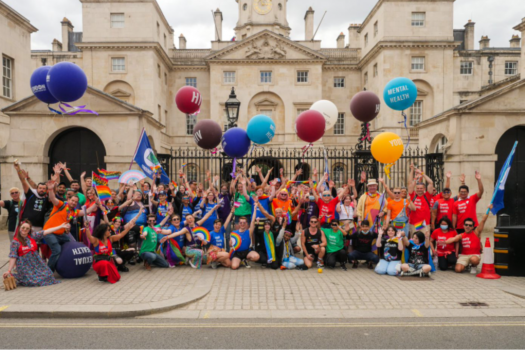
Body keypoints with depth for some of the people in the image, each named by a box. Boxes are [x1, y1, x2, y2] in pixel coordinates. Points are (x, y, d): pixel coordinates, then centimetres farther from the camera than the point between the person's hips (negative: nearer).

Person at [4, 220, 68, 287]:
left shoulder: (33, 236, 2)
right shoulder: (15, 242, -6)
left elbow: (45, 232, -3)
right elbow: (13, 257, -7)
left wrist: (61, 226, -8)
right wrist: (9, 271, -12)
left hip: (37, 263, 3)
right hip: (25, 266, -3)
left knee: (46, 276, -11)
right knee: (33, 281, -13)